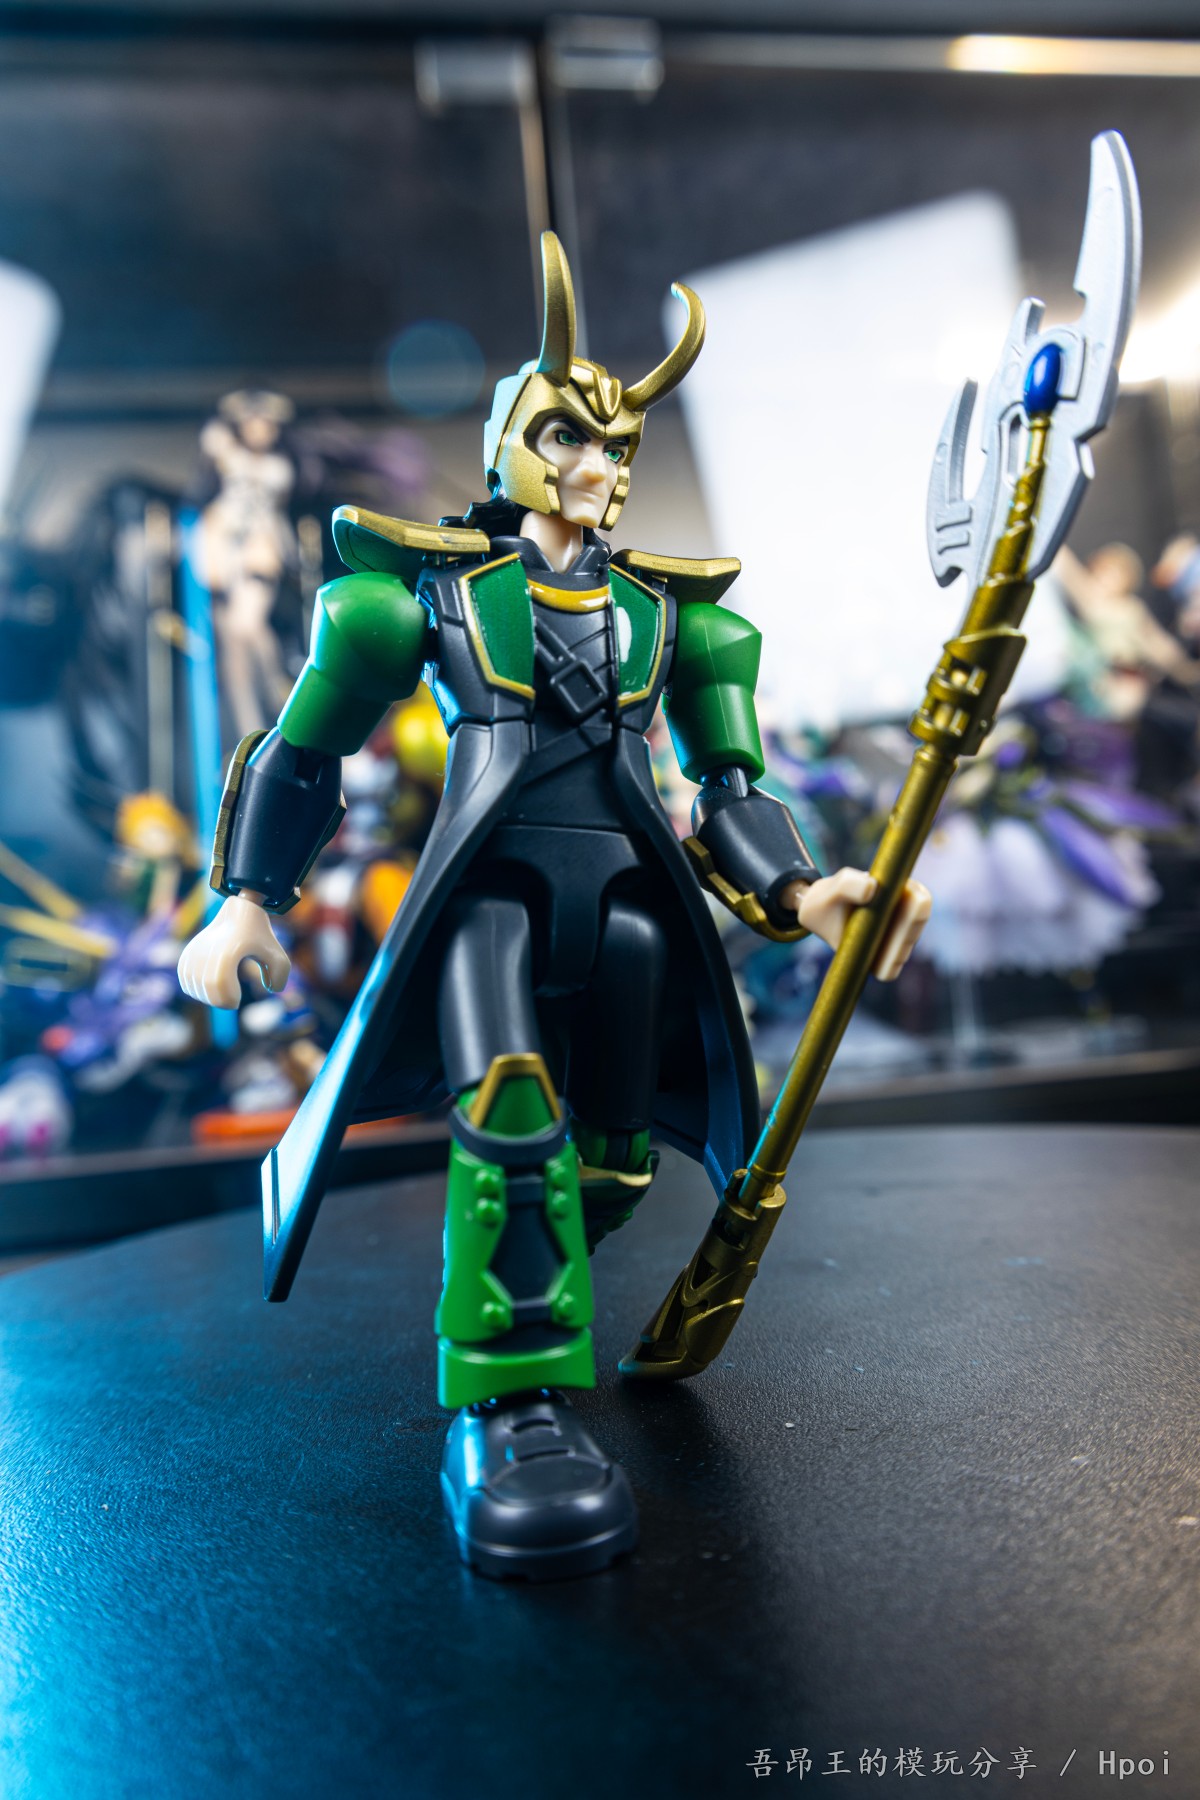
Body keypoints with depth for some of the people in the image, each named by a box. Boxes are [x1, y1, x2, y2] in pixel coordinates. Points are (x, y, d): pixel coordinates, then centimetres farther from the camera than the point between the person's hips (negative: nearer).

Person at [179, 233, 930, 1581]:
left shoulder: (669, 610, 18)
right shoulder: (432, 586, 11)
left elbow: (731, 788, 15)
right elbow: (301, 747, 12)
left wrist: (799, 893, -3)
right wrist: (244, 901, 4)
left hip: (630, 899, 4)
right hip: (491, 885, -3)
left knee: (608, 1167, 6)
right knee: (511, 1105, -30)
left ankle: (518, 1262, 38)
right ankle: (512, 1407, -20)